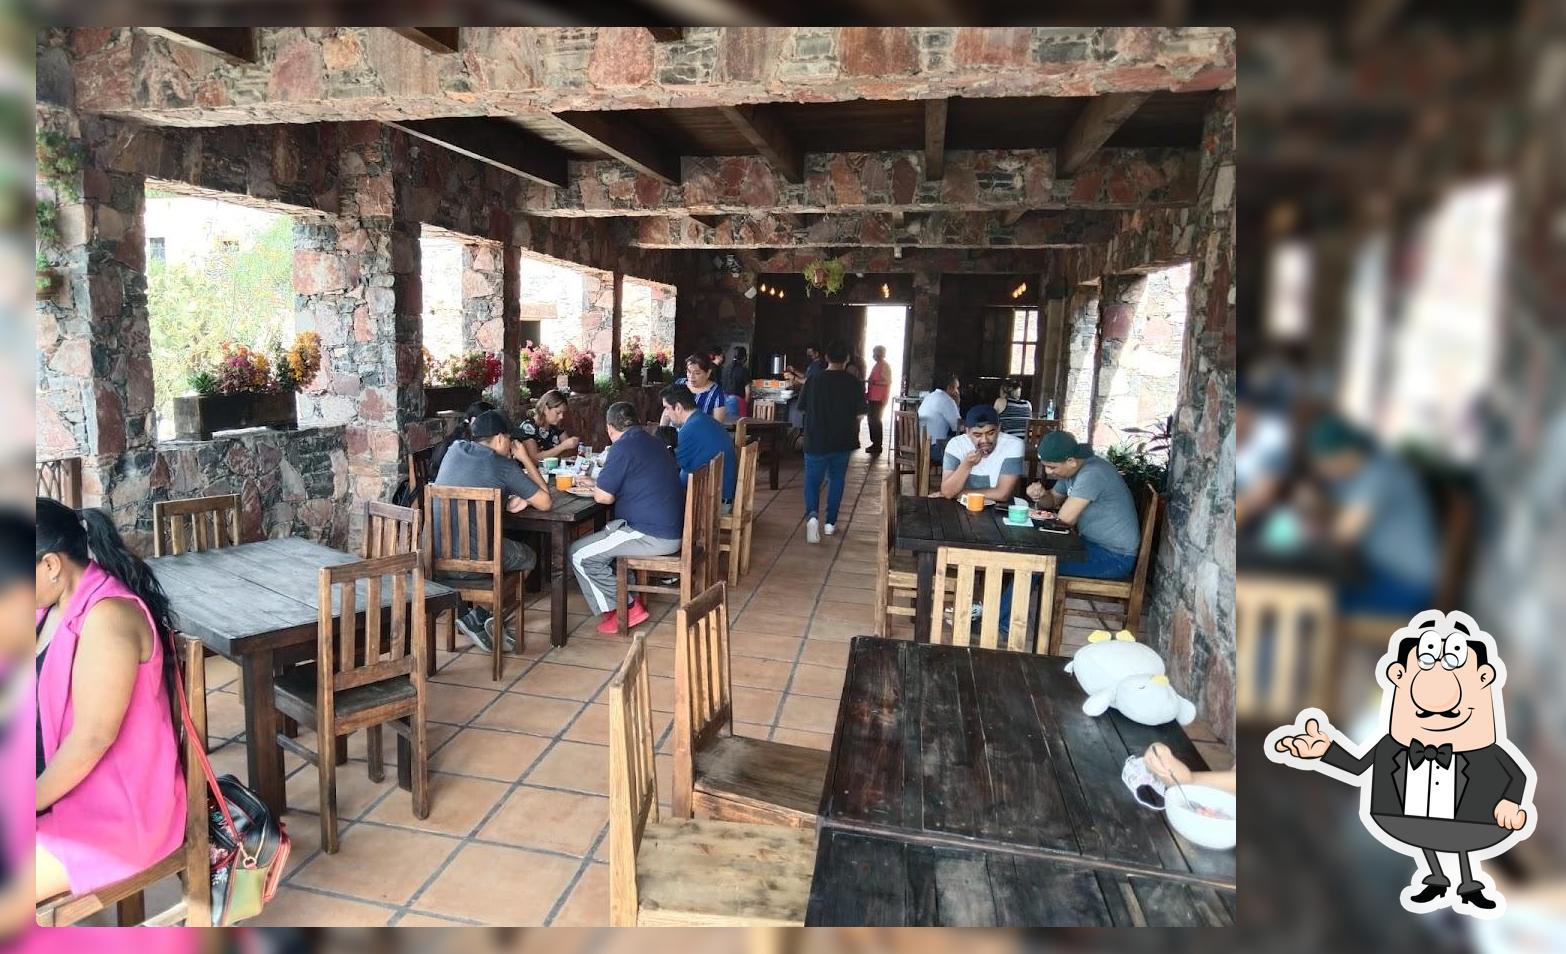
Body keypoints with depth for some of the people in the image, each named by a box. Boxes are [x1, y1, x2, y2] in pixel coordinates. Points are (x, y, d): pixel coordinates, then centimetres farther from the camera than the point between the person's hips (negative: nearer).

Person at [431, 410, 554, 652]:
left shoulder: (455, 449, 10)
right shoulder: (504, 467, -9)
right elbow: (545, 503, -1)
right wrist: (525, 459, 6)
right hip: (469, 563, -7)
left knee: (508, 548, 31)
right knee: (528, 557, 21)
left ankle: (488, 623, 23)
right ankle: (477, 617, 19)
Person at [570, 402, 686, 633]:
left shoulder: (624, 447, -14)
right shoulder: (654, 442, 14)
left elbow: (604, 497, -13)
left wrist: (596, 488, 9)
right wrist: (595, 483, 33)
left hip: (654, 536, -10)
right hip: (673, 529, 10)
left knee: (579, 555, 0)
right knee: (603, 535, 27)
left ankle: (623, 610, 6)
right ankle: (630, 598, 21)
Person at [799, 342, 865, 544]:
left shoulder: (813, 381, -5)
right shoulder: (854, 383, -6)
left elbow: (803, 408, 5)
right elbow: (859, 414, -5)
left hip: (816, 441, -1)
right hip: (843, 442, 1)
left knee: (813, 481, 6)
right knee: (836, 480, 17)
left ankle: (812, 515, -19)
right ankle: (831, 522, 20)